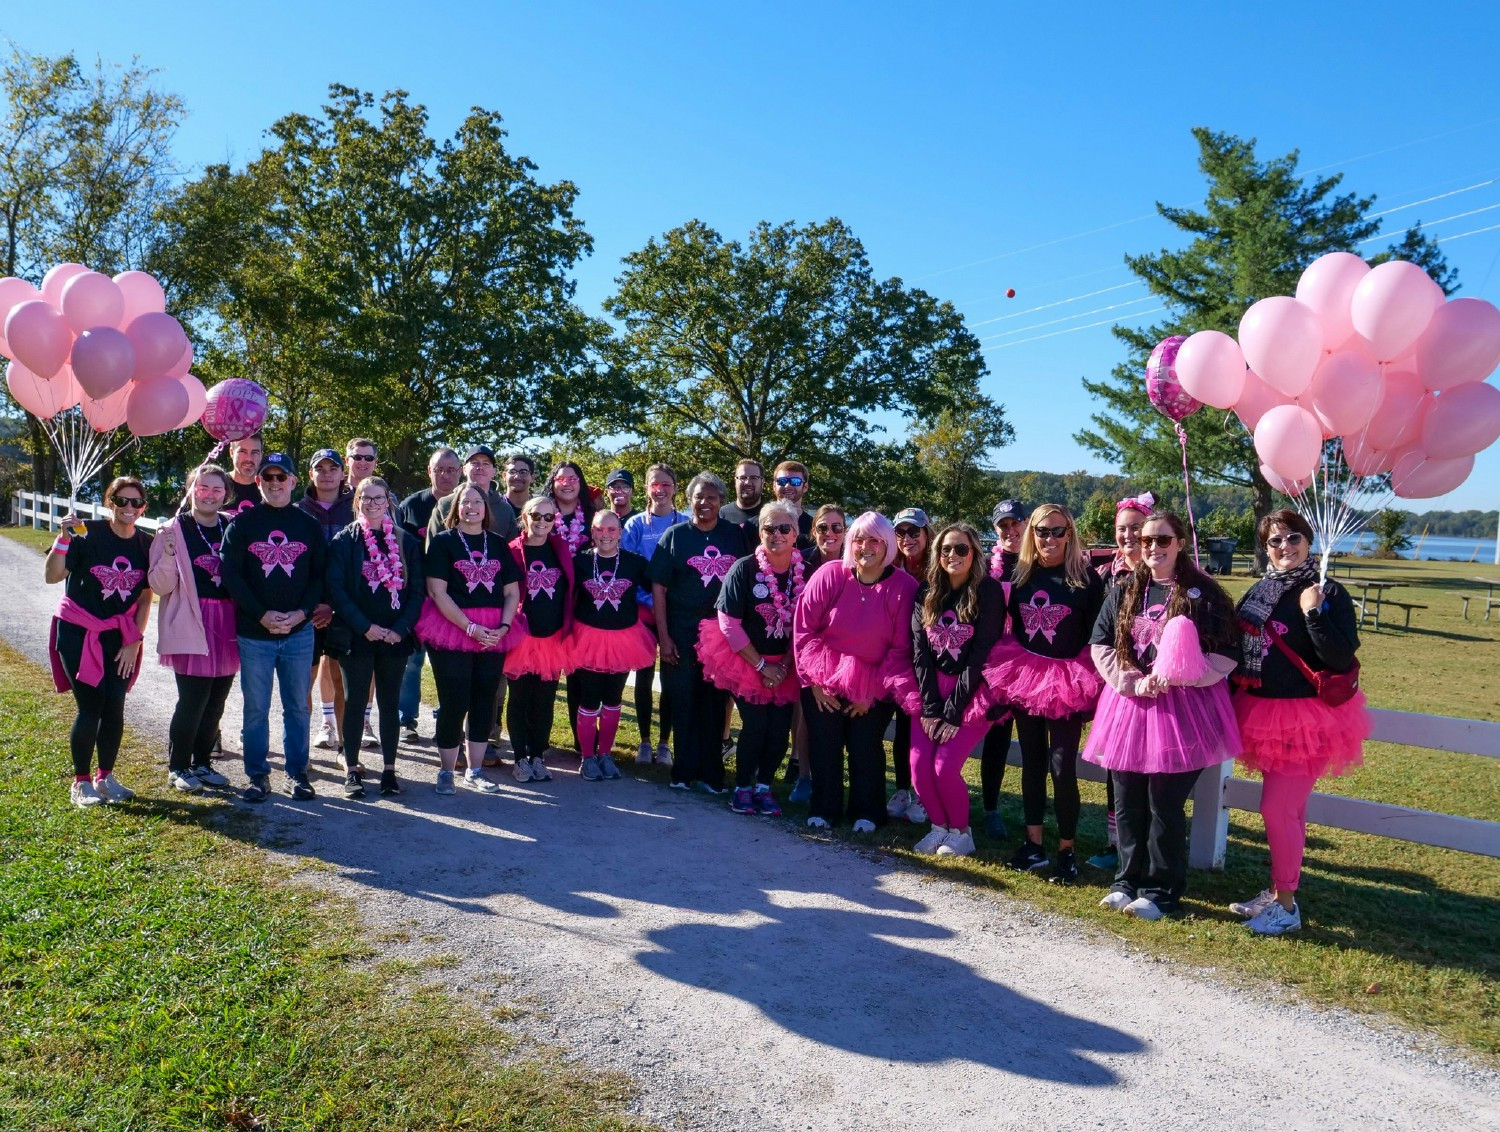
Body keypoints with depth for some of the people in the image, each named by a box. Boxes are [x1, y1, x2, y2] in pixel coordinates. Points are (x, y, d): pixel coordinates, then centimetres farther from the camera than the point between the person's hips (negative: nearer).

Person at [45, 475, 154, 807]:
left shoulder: (146, 545, -1)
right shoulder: (88, 534, -12)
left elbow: (145, 598, 3)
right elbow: (51, 576, -19)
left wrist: (134, 643, -1)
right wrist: (64, 539, -32)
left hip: (119, 636, 3)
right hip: (77, 633, -3)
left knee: (114, 706, 2)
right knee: (91, 707, -6)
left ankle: (105, 777, 19)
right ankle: (80, 782, 10)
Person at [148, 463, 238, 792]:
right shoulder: (173, 531, -2)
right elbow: (160, 586, -5)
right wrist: (169, 555, -21)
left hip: (226, 626, 4)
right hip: (190, 627, -4)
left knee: (216, 701, 10)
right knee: (192, 700, -3)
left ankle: (202, 762, 26)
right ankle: (178, 768, 15)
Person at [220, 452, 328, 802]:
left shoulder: (309, 525, 7)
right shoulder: (243, 523, 2)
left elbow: (321, 574, 5)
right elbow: (230, 573, -5)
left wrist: (303, 612, -10)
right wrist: (262, 614, -14)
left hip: (299, 632, 1)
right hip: (254, 633, -1)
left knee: (297, 706, 7)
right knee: (256, 708, 6)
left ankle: (297, 773, 18)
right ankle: (258, 775, 16)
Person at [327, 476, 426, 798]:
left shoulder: (407, 542, 5)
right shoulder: (343, 541, 0)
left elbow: (417, 590, 3)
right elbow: (336, 588, -7)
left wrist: (401, 629, -9)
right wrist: (365, 627, -14)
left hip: (395, 637, 2)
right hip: (355, 636, -1)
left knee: (390, 703, 7)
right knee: (355, 703, 4)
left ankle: (389, 769, 16)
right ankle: (351, 769, 15)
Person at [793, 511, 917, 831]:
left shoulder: (904, 586, -10)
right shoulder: (830, 576, -10)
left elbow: (901, 646, -8)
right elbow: (804, 628, -6)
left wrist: (873, 692, -9)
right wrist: (815, 680, -8)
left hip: (873, 687, -1)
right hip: (823, 682, 1)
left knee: (866, 748, 3)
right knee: (824, 747, 6)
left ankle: (866, 812, 24)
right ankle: (824, 810, 25)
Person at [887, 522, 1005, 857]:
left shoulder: (988, 592, -9)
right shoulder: (926, 592, 4)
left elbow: (980, 655, -12)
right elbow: (919, 650, 0)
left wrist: (953, 712, -14)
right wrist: (929, 706, -9)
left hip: (972, 692, -4)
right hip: (930, 689, 4)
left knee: (945, 766, -14)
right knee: (919, 764, -7)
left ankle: (961, 832, 11)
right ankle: (939, 826, 17)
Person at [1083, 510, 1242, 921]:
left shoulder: (1203, 594, -2)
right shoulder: (1122, 593, 9)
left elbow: (1228, 653, -5)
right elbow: (1100, 645, 6)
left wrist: (1179, 678, -17)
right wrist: (1134, 683, -9)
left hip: (1183, 709, -3)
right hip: (1129, 705, 4)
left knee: (1165, 805, 0)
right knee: (1127, 802, 9)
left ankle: (1162, 890, 14)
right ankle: (1128, 880, 23)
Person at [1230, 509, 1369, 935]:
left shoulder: (1329, 593, -12)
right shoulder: (1260, 591, 7)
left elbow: (1342, 659, -19)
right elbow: (1240, 646, 14)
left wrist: (1314, 614, -28)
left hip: (1306, 718, -6)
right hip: (1264, 714, 6)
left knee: (1277, 808, -5)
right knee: (1288, 808, 18)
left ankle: (1285, 905, 8)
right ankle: (1279, 890, 29)